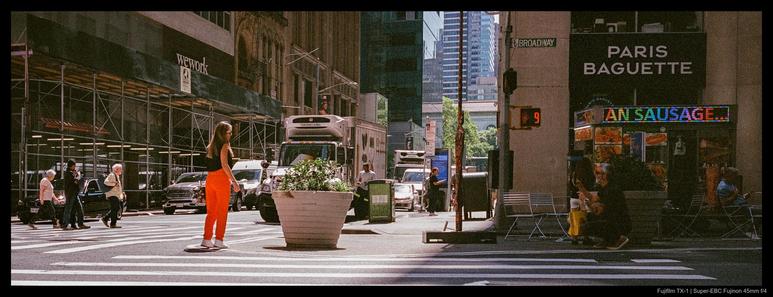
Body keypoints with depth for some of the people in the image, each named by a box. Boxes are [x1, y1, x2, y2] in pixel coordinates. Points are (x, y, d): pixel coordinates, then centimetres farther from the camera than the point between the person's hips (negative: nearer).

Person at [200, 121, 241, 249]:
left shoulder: (211, 146, 17)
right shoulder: (224, 145, -5)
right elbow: (224, 165, -13)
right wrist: (234, 181, -14)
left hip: (210, 178, 7)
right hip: (221, 178, -7)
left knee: (211, 211, 12)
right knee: (222, 211, -1)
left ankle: (207, 239, 11)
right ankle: (218, 240, -2)